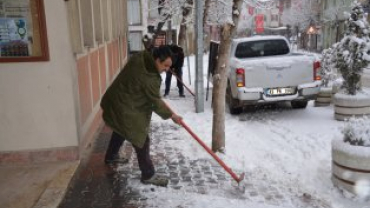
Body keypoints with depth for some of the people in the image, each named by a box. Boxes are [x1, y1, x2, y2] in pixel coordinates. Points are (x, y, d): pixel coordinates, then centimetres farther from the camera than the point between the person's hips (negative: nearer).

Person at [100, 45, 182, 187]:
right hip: (125, 109, -10)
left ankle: (111, 157, 53)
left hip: (117, 102, 10)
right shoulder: (149, 78, -30)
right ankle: (148, 175, 10)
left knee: (121, 131, 30)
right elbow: (155, 103, -20)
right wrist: (171, 115, -8)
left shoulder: (141, 58, -4)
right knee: (141, 140, -2)